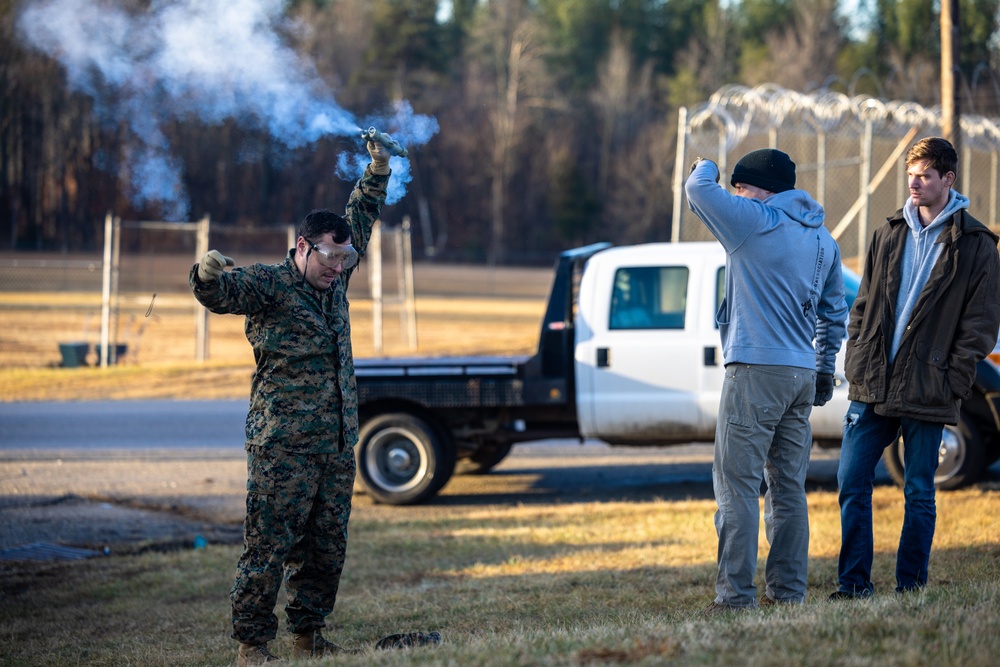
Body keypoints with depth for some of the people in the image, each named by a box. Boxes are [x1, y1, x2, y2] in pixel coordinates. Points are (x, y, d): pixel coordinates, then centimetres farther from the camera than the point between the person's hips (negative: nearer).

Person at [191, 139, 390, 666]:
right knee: (269, 547, -6)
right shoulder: (269, 285, -5)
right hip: (283, 446, -7)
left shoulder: (334, 281, 15)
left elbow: (360, 222, 27)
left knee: (327, 548, 9)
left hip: (337, 446, 7)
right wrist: (208, 273, -41)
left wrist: (377, 171, 23)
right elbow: (221, 294, -20)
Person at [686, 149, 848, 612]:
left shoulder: (755, 221, -8)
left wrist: (705, 167, 18)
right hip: (803, 375, 8)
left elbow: (698, 189, -3)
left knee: (737, 485, -7)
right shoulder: (823, 240, 16)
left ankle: (736, 593, -11)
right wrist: (826, 366, 28)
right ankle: (788, 590, 11)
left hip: (756, 369, -8)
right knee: (789, 487, 11)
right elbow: (835, 312, 22)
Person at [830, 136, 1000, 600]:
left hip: (927, 392, -4)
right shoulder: (889, 235, 12)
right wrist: (855, 363, 6)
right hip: (872, 386, 4)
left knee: (919, 494, 3)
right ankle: (854, 585, 7)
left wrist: (952, 382, -9)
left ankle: (910, 590, 11)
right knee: (852, 482, 0)